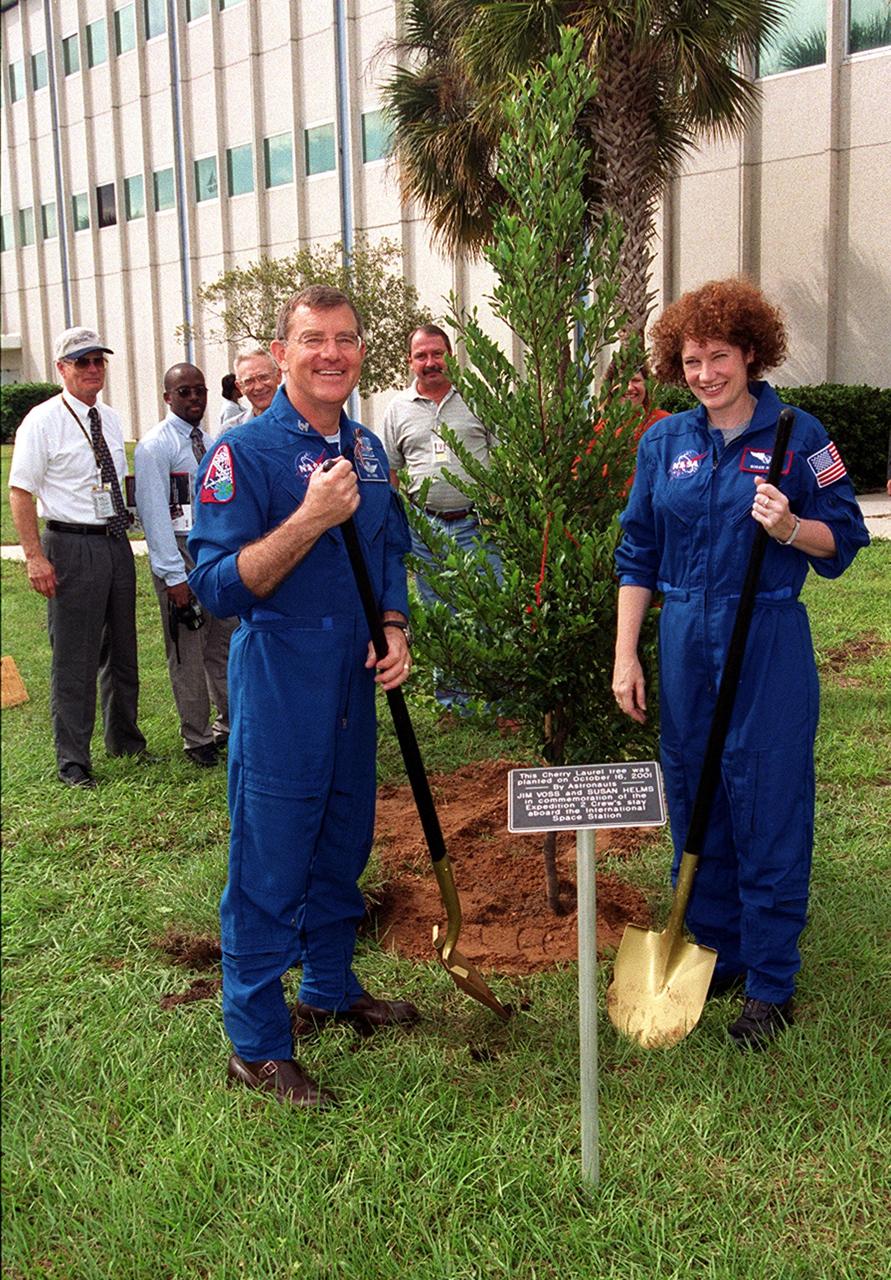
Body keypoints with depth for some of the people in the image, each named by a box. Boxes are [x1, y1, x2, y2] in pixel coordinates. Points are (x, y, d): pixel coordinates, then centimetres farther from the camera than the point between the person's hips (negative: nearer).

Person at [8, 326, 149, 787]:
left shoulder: (110, 420, 10)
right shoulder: (42, 421, -9)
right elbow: (20, 492, -11)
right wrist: (35, 557, -18)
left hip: (116, 542, 7)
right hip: (71, 546, -6)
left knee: (121, 649, 18)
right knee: (74, 660, 0)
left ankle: (124, 738, 36)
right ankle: (72, 761, 13)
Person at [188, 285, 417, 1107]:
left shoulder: (368, 449, 9)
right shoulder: (246, 452, -13)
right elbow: (217, 585, -19)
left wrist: (394, 626, 2)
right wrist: (312, 518, -28)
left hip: (353, 683, 7)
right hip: (278, 690, -7)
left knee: (344, 846, 19)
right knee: (270, 864, 1)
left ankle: (331, 988, 39)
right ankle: (257, 1045, 15)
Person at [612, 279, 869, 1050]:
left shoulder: (796, 435, -3)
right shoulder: (664, 443, 6)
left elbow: (843, 541, -1)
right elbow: (638, 555, 9)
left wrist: (789, 528, -22)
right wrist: (626, 657, 5)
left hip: (767, 645, -4)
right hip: (685, 642, 4)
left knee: (767, 812, 2)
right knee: (694, 805, 12)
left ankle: (770, 984, 16)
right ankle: (713, 955, 29)